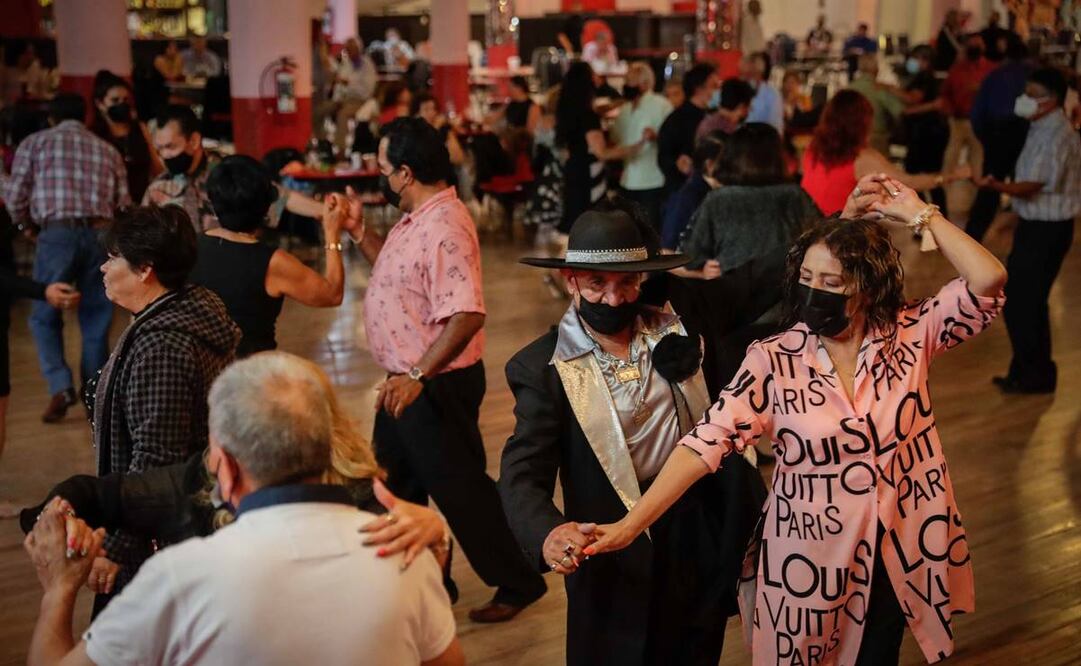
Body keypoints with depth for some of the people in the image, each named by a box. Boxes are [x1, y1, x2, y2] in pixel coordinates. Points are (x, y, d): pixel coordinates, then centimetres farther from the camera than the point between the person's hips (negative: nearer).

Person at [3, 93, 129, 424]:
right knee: (96, 320, 12)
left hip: (57, 235, -2)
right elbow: (123, 207, 10)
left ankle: (60, 386, -6)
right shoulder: (108, 151, 16)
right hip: (101, 235, 2)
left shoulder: (35, 143, 10)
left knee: (45, 317, 11)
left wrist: (28, 225, 23)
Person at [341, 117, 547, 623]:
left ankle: (518, 583, 19)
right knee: (395, 485, 21)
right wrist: (359, 234, 10)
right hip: (407, 381, 10)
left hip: (436, 385, -10)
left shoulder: (444, 228, -26)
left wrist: (417, 376, -33)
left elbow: (467, 315, -33)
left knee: (459, 488, 3)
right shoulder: (418, 218, 5)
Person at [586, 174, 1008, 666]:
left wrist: (920, 213, -15)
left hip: (898, 555, 2)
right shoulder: (774, 361, -14)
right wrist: (632, 524, -29)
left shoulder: (909, 335, -7)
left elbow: (988, 282, -17)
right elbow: (708, 440, -21)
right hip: (812, 557, -2)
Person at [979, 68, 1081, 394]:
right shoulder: (1041, 128, 10)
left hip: (1047, 230, -10)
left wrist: (999, 186, -40)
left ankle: (1034, 375, 12)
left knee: (1021, 303, -2)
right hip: (1034, 224, 10)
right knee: (1024, 301, 17)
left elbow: (1032, 186, -27)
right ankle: (1027, 372, 29)